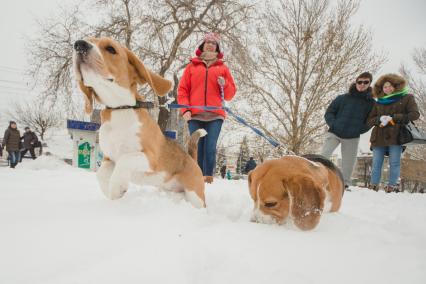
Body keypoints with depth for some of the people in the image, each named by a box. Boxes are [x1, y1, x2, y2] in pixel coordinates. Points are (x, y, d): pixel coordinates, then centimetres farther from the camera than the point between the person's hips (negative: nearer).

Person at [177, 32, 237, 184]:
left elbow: (230, 94, 16)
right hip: (195, 115, 1)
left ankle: (208, 178, -6)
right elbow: (182, 90, 10)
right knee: (197, 149, -3)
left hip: (215, 115, 0)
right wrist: (185, 109, -3)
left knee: (210, 148, -10)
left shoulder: (222, 67, 18)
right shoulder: (192, 66, 18)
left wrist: (224, 85, -5)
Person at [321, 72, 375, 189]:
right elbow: (329, 113, 4)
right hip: (334, 133, -1)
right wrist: (334, 125, -11)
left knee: (348, 162, 5)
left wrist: (359, 130, -4)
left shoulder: (371, 103, 3)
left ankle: (345, 184, 18)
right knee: (323, 156, -10)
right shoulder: (342, 98, 0)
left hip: (352, 138, 1)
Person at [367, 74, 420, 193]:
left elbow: (415, 114, -4)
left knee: (394, 162, -4)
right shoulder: (379, 102, 17)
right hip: (379, 137, 3)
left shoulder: (407, 98, 8)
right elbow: (369, 121, 13)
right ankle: (373, 185, 6)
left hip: (396, 136, -3)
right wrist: (380, 119, -10)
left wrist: (393, 118, -11)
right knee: (376, 164, 2)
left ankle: (392, 185, 1)